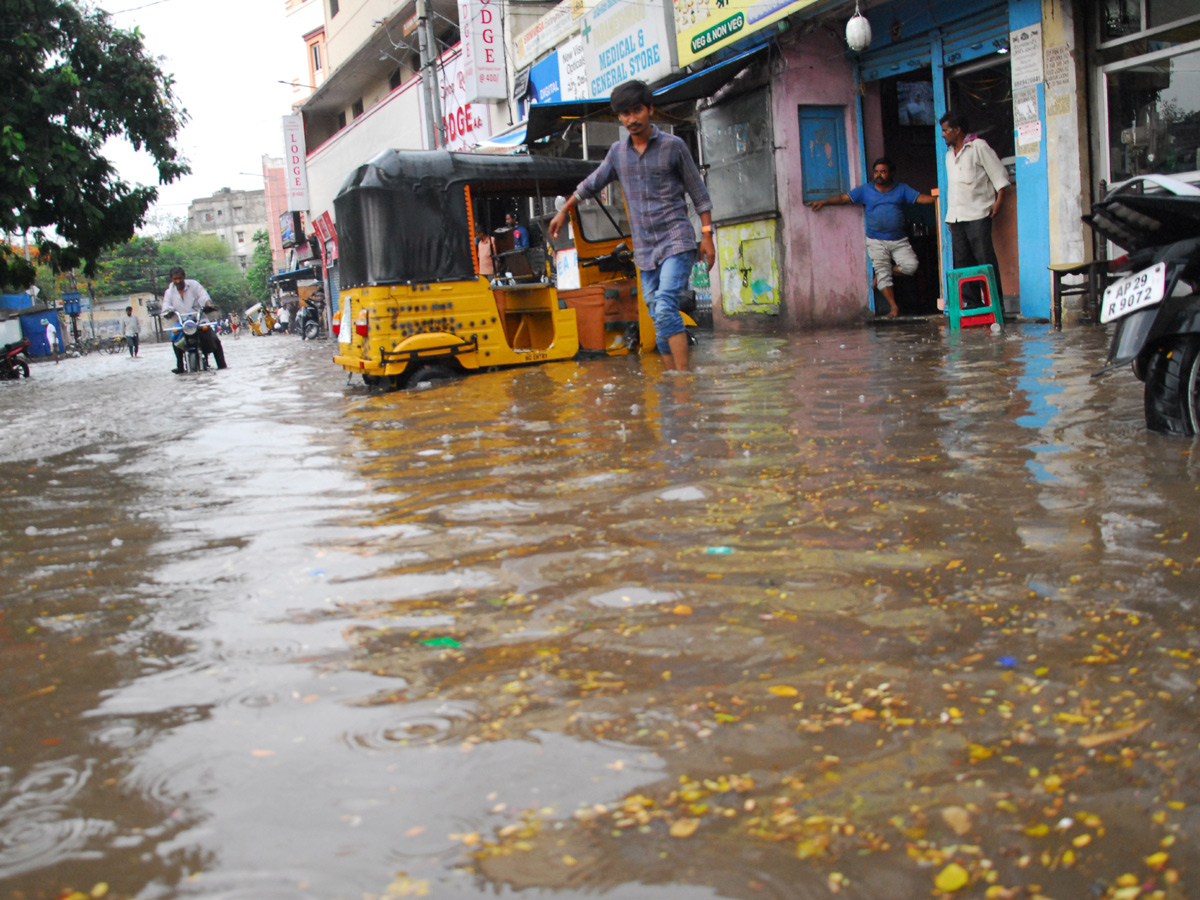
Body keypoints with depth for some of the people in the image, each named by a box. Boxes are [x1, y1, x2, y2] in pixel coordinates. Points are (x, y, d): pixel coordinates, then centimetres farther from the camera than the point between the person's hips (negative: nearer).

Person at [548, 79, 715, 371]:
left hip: (676, 242, -4)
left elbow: (698, 193, 3)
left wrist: (707, 234, -3)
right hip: (645, 249, 5)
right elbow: (592, 184, 26)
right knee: (660, 323, 3)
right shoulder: (618, 151, 11)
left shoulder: (673, 146, 0)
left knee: (665, 308, -22)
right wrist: (564, 211, 31)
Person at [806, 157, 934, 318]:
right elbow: (843, 198, 3)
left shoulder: (901, 190, 7)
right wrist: (824, 202, -7)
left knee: (911, 265, -16)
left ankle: (882, 272, 9)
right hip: (876, 241, -1)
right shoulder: (865, 190, 7)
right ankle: (893, 307, -3)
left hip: (899, 240, 1)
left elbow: (921, 198, -2)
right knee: (882, 271, -7)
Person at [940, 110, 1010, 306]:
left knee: (985, 259, -10)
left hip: (977, 215, -7)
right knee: (962, 261, 5)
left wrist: (998, 201, -12)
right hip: (956, 216, 7)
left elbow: (999, 174, -3)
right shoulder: (950, 154, 20)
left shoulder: (978, 147, -2)